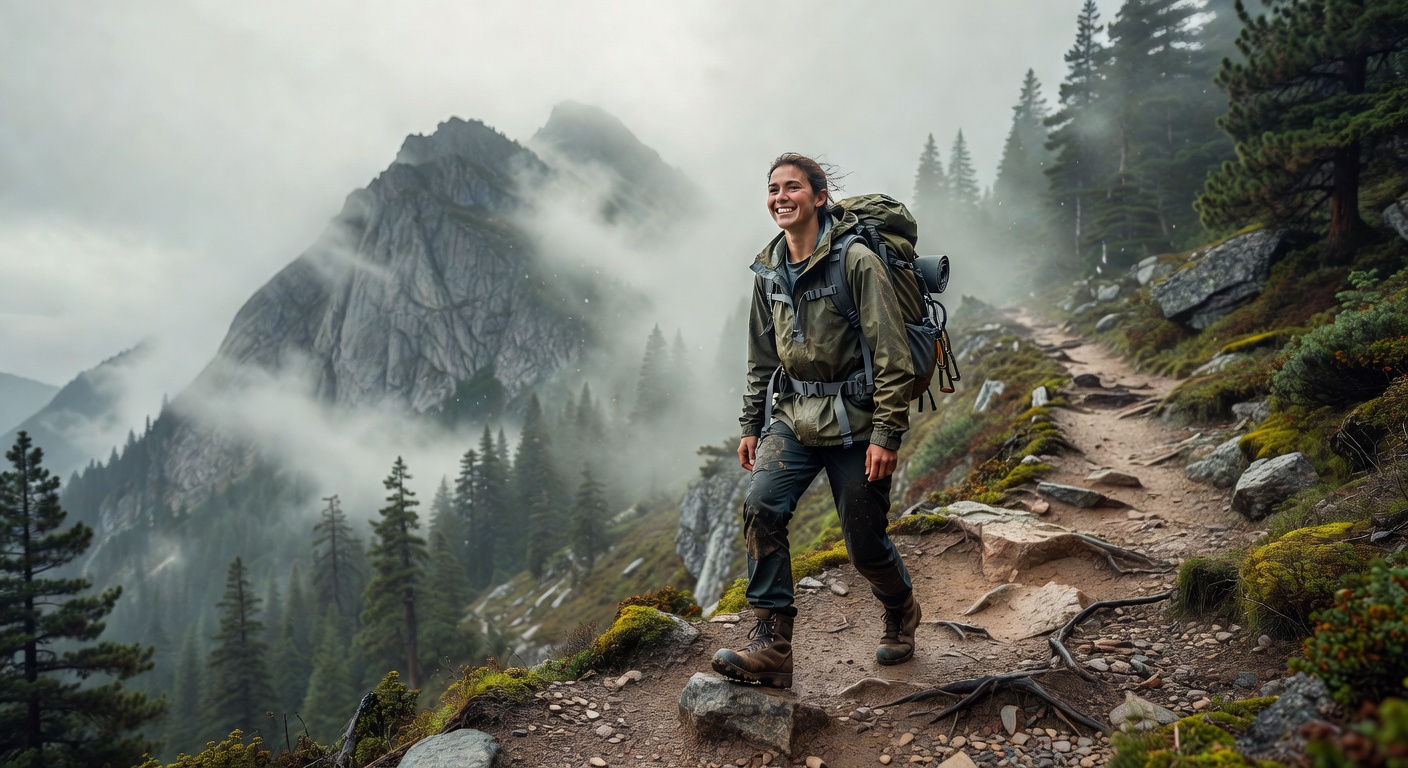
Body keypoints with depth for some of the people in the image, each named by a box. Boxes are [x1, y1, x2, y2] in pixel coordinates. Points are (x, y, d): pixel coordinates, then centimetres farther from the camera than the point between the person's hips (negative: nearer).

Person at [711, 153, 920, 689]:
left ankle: (900, 611, 38)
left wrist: (887, 434, -16)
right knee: (761, 505, -18)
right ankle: (771, 646, -12)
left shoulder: (856, 261, -12)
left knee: (865, 543, 3)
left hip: (853, 423, -5)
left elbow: (892, 354, -13)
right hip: (793, 418, 5)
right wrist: (751, 426, 16)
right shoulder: (768, 269, 8)